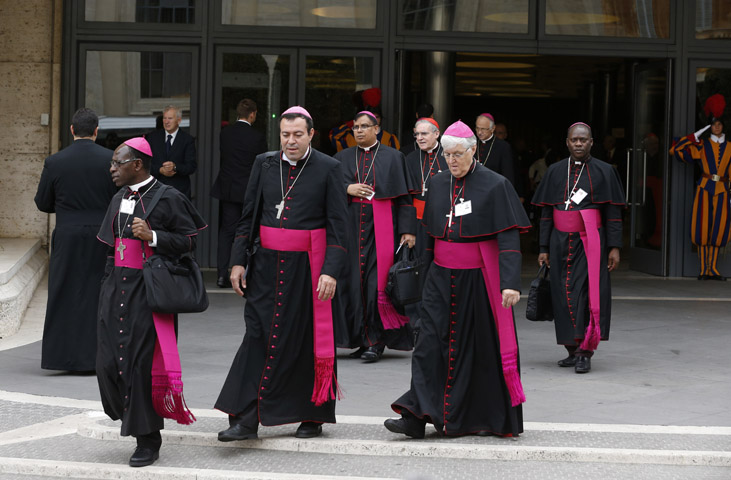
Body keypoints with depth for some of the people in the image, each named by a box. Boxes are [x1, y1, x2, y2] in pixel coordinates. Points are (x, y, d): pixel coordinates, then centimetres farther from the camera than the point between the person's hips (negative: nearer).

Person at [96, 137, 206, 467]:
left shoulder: (167, 199, -7)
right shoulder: (119, 199, 15)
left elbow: (189, 242, -8)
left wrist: (153, 236, -20)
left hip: (147, 290, -7)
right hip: (116, 288, 7)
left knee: (142, 362, -7)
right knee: (108, 361, 1)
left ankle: (148, 440, 3)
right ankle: (133, 416, 25)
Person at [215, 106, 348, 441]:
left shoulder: (327, 169, -3)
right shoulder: (264, 164, 7)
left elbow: (338, 225, -6)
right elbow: (248, 215, 12)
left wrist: (331, 271, -14)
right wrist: (238, 260, 6)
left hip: (308, 265, -3)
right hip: (267, 263, 3)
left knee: (310, 340, 4)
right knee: (257, 335, -3)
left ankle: (312, 416, 18)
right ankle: (245, 418, -4)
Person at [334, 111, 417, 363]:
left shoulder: (392, 157, 5)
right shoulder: (343, 158, 13)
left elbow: (404, 197, 2)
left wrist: (407, 230, -6)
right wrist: (347, 188, -8)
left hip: (381, 226, -3)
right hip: (351, 226, 3)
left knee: (377, 281, -8)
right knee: (354, 282, -1)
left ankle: (376, 341, -1)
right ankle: (363, 340, 7)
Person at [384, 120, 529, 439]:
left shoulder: (495, 186, -8)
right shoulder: (438, 184, 9)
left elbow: (509, 239, -15)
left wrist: (510, 282, -24)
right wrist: (422, 268, 18)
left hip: (479, 281, -4)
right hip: (441, 278, 5)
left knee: (480, 347, 2)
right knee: (430, 341, -4)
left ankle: (487, 419, 15)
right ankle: (416, 417, -8)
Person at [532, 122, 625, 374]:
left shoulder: (604, 171, 1)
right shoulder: (555, 171, 9)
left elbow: (613, 214, 0)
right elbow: (546, 212, 9)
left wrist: (614, 247, -7)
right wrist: (544, 248, 4)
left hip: (591, 244, -3)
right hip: (561, 242, 3)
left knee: (588, 295, -9)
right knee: (565, 296, 3)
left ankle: (585, 353, -7)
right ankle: (573, 350, 13)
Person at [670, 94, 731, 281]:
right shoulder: (702, 145, 6)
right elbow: (676, 150, 2)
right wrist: (694, 136, -1)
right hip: (705, 188, -2)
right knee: (703, 226, -7)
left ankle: (713, 268, 9)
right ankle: (704, 269, -2)